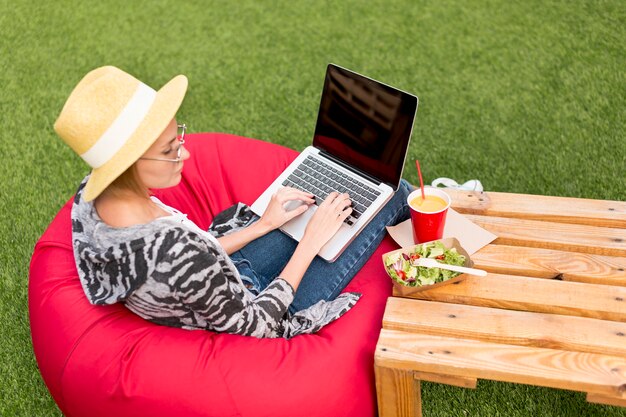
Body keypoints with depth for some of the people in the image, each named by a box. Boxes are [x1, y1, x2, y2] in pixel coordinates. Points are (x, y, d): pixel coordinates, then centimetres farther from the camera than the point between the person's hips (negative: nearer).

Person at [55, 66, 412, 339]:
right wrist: (311, 242, -18)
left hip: (224, 283, 7)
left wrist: (265, 225, -1)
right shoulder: (177, 249, -43)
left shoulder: (92, 195, -17)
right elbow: (255, 324, -25)